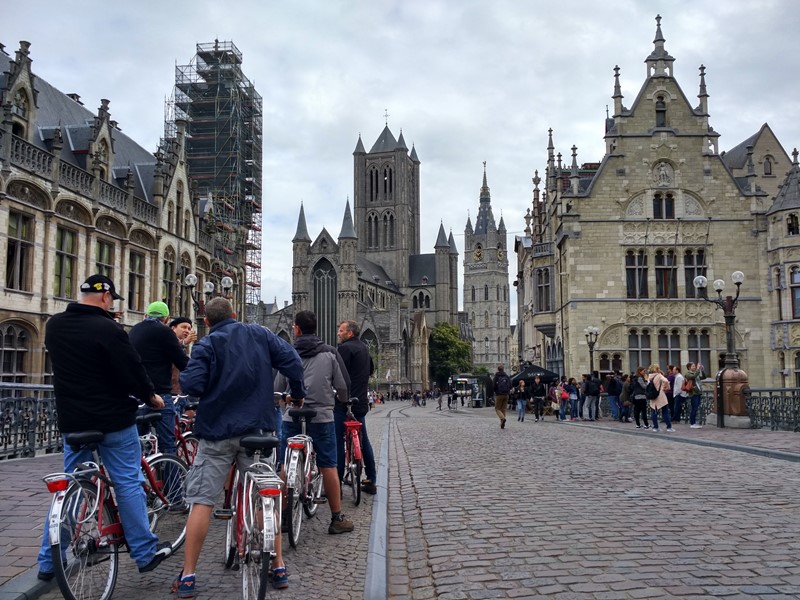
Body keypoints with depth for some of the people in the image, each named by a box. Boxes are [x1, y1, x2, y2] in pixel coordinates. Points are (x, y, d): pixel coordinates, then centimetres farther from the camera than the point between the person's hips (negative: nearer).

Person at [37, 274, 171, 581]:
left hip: (72, 418, 7)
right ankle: (145, 553, 11)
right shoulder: (107, 329, -19)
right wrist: (151, 395, -1)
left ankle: (48, 561, 18)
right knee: (128, 483, 2)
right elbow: (132, 368, -15)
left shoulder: (54, 325, 4)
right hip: (112, 418, -6)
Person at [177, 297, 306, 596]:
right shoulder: (259, 333, 5)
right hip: (258, 428, 2)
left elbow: (191, 385, -14)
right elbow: (291, 361, -3)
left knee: (202, 502, 3)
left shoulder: (206, 345, -3)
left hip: (217, 432, -2)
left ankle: (187, 576, 5)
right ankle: (279, 568, 16)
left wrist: (184, 376, 9)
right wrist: (297, 392, 12)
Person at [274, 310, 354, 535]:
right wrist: (340, 401, 25)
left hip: (292, 417, 1)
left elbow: (277, 388, 3)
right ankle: (337, 518, 10)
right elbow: (343, 386, 4)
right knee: (328, 467, 5)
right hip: (322, 417, -1)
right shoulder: (329, 353, 1)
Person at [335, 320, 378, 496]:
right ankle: (371, 480, 17)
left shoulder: (345, 348, -12)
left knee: (338, 441, -6)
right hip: (360, 401, 9)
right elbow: (371, 369, 28)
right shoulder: (364, 348, 16)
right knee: (363, 440, 14)